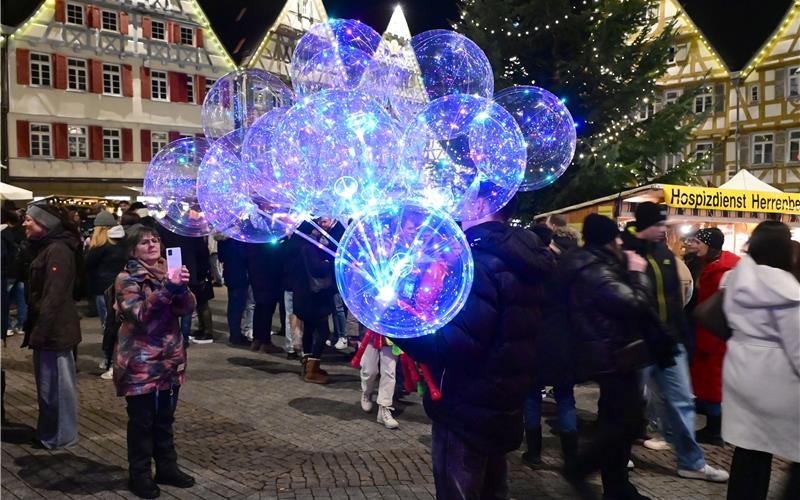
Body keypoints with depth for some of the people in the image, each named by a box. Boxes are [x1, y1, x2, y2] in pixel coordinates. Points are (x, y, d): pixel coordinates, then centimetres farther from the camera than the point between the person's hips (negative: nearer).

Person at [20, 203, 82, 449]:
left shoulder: (57, 251, -18)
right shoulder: (45, 248, 14)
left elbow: (53, 296, -23)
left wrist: (39, 331, -22)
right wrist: (33, 328, 18)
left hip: (53, 329, -10)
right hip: (49, 328, 10)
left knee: (54, 383, 0)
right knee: (50, 382, 17)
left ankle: (60, 436, 12)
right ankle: (51, 431, 28)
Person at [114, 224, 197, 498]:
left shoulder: (169, 271, 7)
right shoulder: (127, 279, -9)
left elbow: (187, 308, -3)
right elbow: (140, 314, -23)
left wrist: (182, 287, -23)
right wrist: (167, 288, -32)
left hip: (170, 358, 5)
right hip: (140, 362, -5)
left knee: (165, 418, 15)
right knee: (141, 420, 5)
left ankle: (167, 467, 28)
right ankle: (140, 474, 18)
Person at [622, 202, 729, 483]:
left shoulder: (665, 254, 9)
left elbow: (675, 297, 15)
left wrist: (680, 333, 10)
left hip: (668, 341, 6)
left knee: (681, 401, 10)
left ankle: (691, 461, 21)